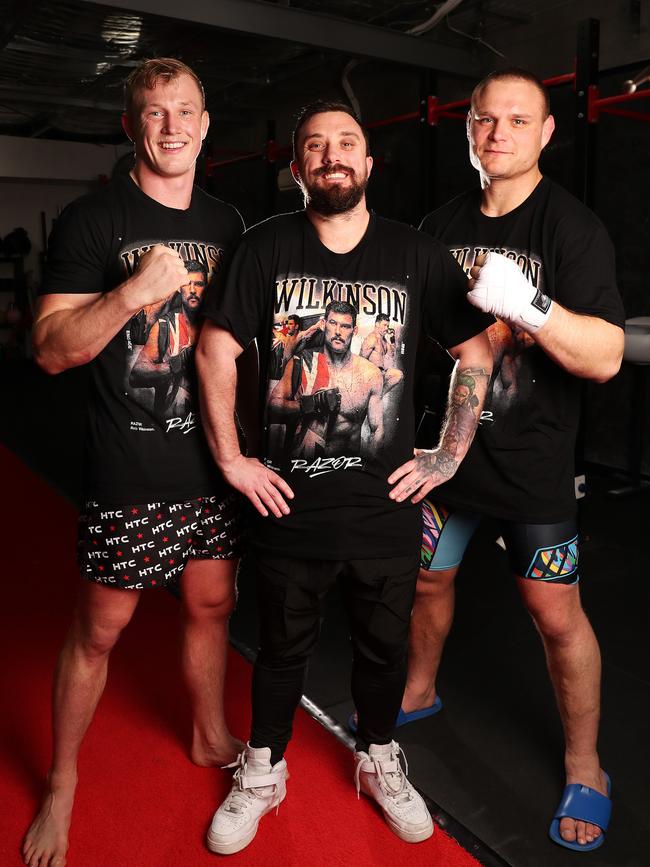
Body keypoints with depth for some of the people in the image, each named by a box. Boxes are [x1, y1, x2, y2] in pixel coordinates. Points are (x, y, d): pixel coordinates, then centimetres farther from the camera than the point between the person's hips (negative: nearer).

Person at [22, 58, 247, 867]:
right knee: (98, 628, 7)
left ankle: (211, 737, 41)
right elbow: (50, 349, -12)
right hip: (129, 472, -5)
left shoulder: (226, 221, 10)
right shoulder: (91, 218, -6)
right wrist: (131, 293, -26)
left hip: (214, 461, 5)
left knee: (211, 604, 17)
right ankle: (61, 783, 30)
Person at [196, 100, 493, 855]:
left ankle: (378, 761, 45)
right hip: (287, 501, -1)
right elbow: (216, 351, -2)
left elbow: (476, 355, 4)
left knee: (384, 644, 18)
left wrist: (449, 455, 0)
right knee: (282, 645, 16)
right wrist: (231, 460, -6)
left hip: (385, 503, 1)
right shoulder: (265, 248, -3)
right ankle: (261, 774, 40)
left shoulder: (417, 255, -1)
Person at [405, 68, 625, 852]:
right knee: (427, 580, 18)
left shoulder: (571, 228, -12)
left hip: (531, 462, -4)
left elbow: (605, 356, -21)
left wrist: (526, 304, -37)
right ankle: (418, 691, 46)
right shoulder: (440, 226, 3)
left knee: (556, 615, 3)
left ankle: (584, 770, 26)